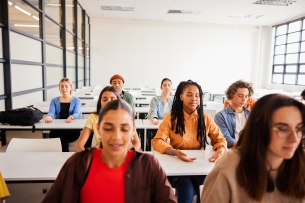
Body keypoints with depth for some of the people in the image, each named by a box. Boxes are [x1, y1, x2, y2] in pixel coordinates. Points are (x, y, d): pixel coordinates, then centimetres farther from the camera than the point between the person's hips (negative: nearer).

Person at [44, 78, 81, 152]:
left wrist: (71, 117, -35)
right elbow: (51, 112, -2)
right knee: (52, 134, -31)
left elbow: (77, 113, -8)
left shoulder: (76, 100, 10)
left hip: (72, 129, -2)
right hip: (57, 128, 2)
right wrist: (49, 117, -29)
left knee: (63, 138, -33)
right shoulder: (54, 101, 16)